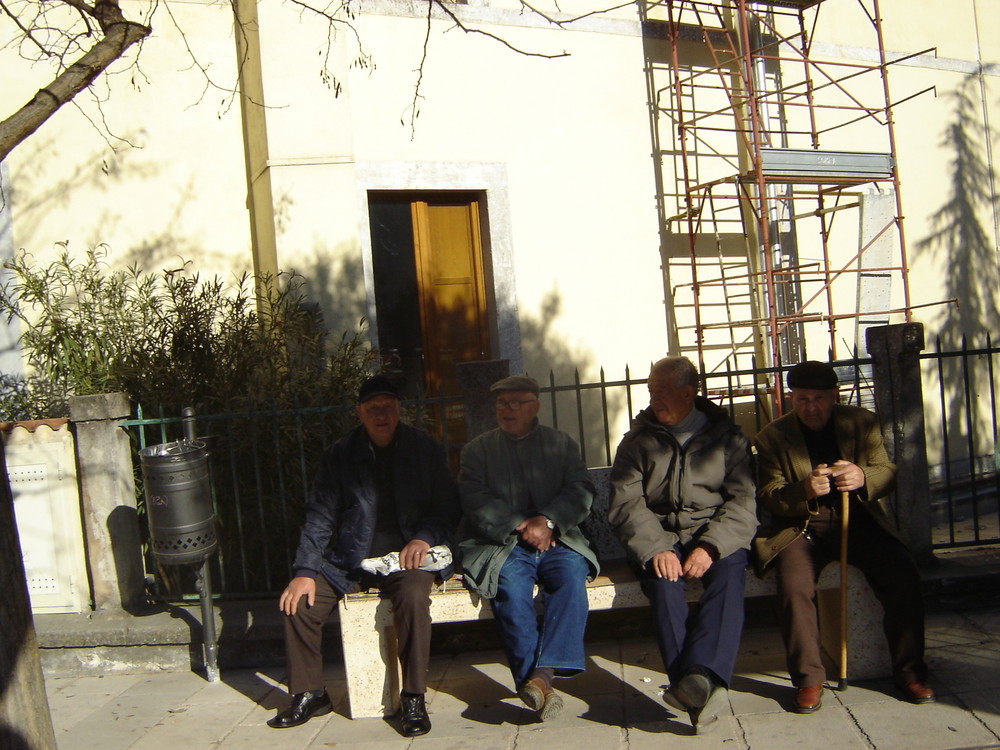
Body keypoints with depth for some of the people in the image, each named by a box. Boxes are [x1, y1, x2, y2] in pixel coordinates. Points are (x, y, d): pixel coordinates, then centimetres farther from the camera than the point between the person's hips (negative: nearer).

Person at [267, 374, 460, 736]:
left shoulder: (425, 449, 2)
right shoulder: (339, 455, 5)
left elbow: (448, 507, 4)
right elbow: (320, 516, 2)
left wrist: (424, 537, -16)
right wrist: (305, 571, -9)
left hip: (405, 555, -2)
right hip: (350, 558, 3)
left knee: (413, 596, -33)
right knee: (298, 602, -15)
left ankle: (414, 699, -17)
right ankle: (309, 694, 7)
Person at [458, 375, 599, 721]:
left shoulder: (562, 443, 16)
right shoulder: (477, 450, 15)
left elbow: (580, 492, 3)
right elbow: (476, 502, 0)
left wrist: (547, 521, -15)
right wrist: (520, 527, -13)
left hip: (557, 540, 1)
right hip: (501, 544, 0)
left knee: (572, 572, -31)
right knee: (510, 581, -32)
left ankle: (542, 673, -36)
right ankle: (531, 679, -30)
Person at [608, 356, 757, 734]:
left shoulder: (727, 437, 9)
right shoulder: (637, 442, 11)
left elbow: (742, 502, -3)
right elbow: (625, 504, -2)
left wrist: (710, 547, -20)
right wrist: (656, 549, -20)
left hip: (715, 536, 0)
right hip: (660, 538, 0)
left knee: (729, 571, -32)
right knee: (662, 577, -31)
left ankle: (698, 677, -45)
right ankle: (697, 692, -38)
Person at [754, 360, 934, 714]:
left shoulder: (862, 422, 7)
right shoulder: (773, 436, 1)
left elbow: (887, 472, 1)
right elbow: (768, 495, -5)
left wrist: (862, 477, -24)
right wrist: (804, 491, -28)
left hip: (858, 521, 2)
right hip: (803, 526, -1)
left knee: (903, 575, -22)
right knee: (793, 587, -28)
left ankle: (909, 670, -3)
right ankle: (808, 678, -11)